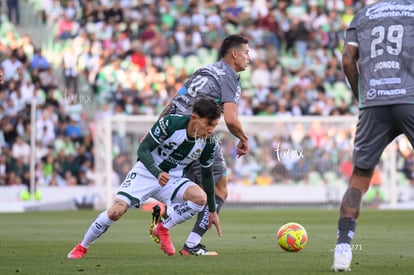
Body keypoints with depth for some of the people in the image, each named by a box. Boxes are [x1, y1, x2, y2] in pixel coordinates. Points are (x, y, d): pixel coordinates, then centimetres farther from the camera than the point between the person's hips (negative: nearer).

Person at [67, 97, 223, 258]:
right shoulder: (170, 123, -24)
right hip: (146, 172, -3)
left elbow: (207, 175, 4)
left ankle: (163, 228, -3)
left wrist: (212, 211, 9)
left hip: (172, 179, 3)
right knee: (116, 212, -20)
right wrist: (158, 173, -36)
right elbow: (143, 149, -18)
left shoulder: (209, 143, -12)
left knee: (200, 197, -27)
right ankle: (82, 247, 6)